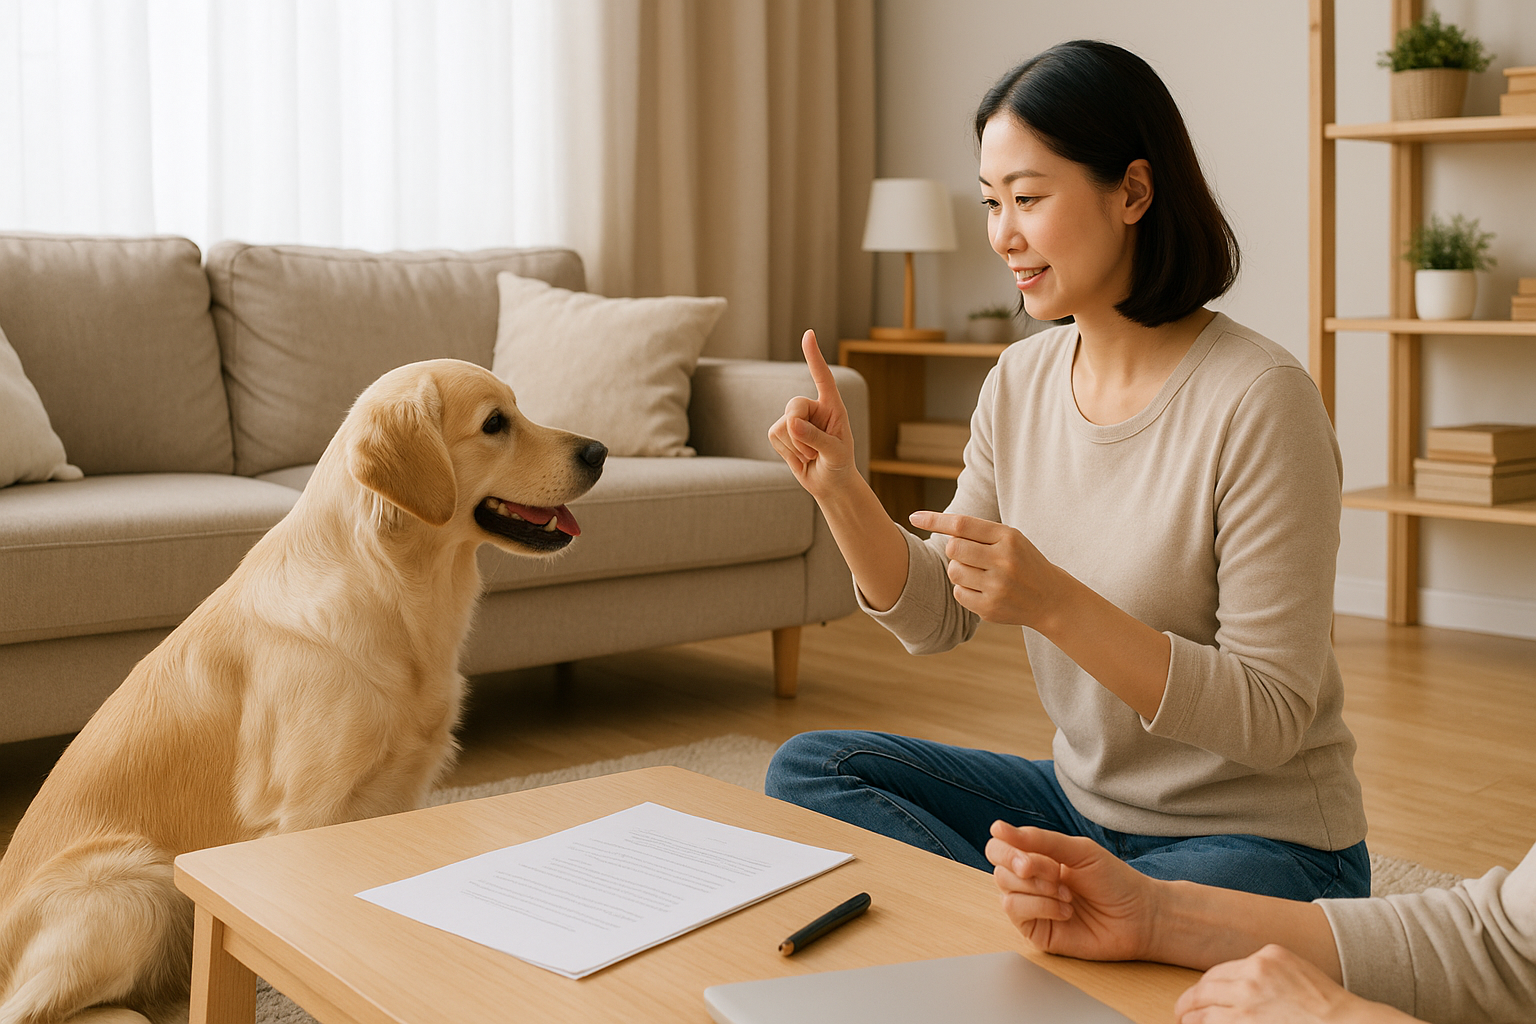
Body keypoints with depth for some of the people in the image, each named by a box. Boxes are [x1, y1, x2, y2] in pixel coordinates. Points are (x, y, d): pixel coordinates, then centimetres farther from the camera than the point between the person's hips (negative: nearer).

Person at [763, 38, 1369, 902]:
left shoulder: (1259, 401, -21)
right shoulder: (1022, 379, 1)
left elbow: (1271, 719, -21)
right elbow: (938, 620, 6)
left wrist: (1055, 603, -31)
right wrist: (842, 491, -11)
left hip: (1259, 840, -7)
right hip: (1084, 799, 7)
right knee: (807, 768, -3)